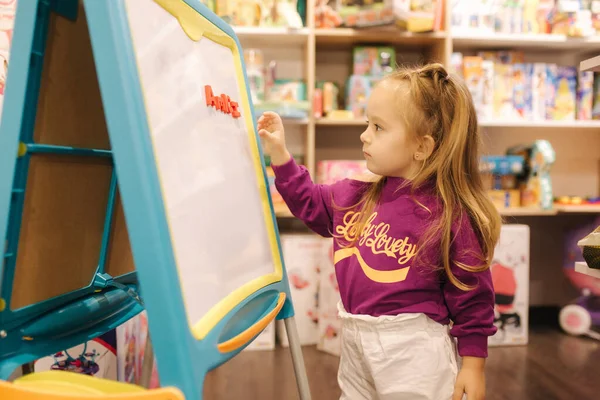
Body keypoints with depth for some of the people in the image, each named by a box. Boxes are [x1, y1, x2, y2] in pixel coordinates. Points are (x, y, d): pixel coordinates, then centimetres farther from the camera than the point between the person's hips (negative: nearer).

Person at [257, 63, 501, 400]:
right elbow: (312, 204, 19)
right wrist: (279, 155, 11)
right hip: (356, 345, 6)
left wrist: (473, 364, -7)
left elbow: (472, 296, -10)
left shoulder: (451, 216, -16)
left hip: (414, 349, -6)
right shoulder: (357, 194, 1)